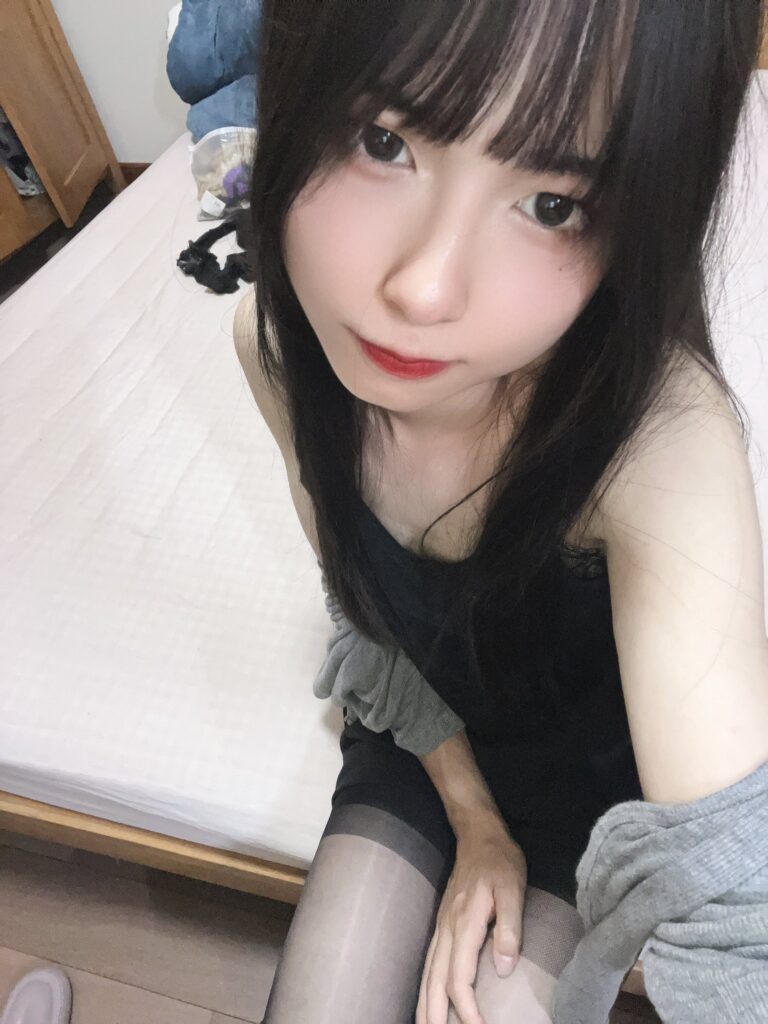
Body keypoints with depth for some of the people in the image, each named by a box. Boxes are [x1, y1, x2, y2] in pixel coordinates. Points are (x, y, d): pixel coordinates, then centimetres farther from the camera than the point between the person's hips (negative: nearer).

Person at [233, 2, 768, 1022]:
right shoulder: (277, 342, -22)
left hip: (593, 754, -1)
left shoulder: (665, 441, -37)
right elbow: (361, 604, -10)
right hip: (421, 727, 3)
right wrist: (471, 816, -6)